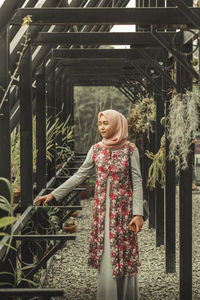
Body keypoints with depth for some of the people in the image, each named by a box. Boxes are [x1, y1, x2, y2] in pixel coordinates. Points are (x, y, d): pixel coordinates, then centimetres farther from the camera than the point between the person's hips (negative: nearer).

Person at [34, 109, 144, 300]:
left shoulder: (130, 149, -4)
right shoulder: (96, 149, 5)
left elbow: (137, 182, -5)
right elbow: (79, 176, 6)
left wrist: (138, 213, -12)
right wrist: (54, 194, 2)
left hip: (123, 207, -3)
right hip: (102, 207, 3)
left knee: (123, 252, 2)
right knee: (105, 254, 5)